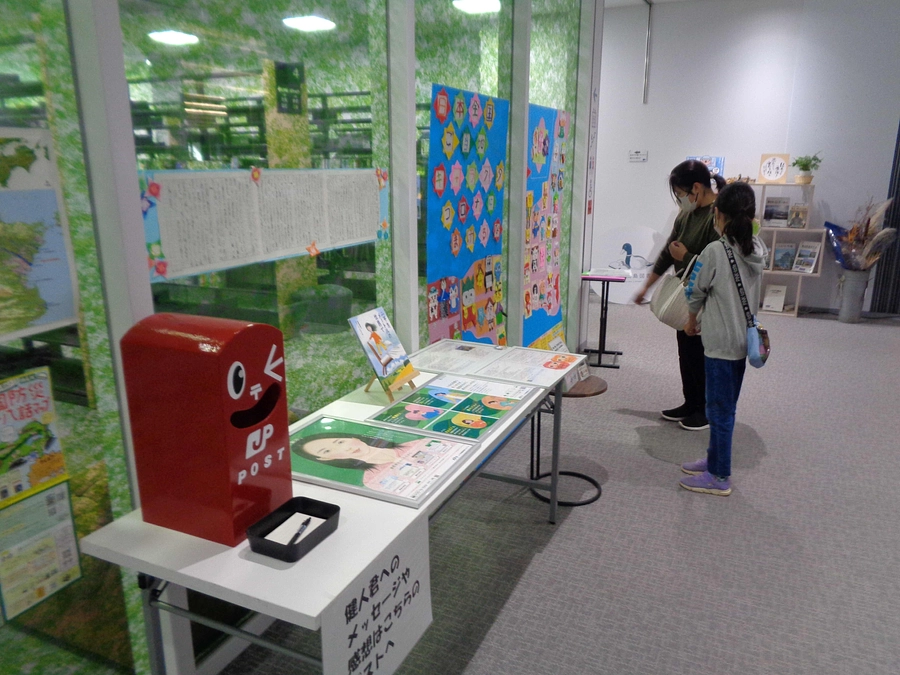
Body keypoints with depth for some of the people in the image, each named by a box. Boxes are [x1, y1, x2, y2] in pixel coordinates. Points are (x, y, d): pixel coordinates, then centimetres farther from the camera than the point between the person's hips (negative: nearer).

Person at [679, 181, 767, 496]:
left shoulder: (715, 250, -18)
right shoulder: (758, 249, 3)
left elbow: (695, 292, -6)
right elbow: (752, 292, 12)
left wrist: (691, 321, 12)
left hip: (721, 342, -7)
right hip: (744, 338, 7)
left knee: (719, 408, 3)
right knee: (725, 406, 19)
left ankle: (719, 477, 14)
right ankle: (715, 459, 33)